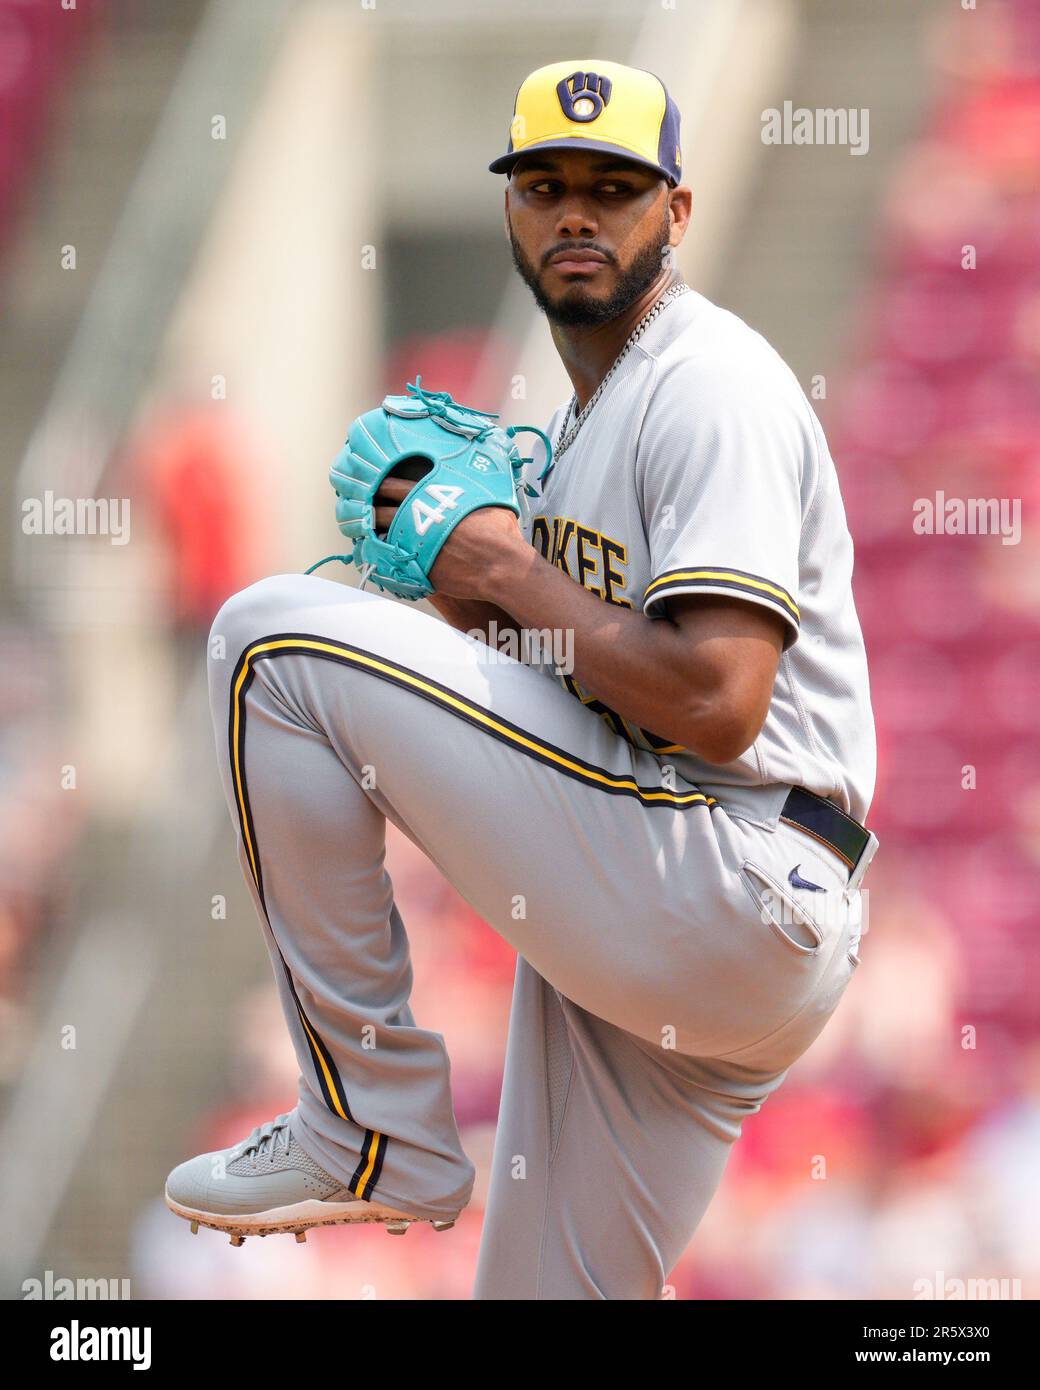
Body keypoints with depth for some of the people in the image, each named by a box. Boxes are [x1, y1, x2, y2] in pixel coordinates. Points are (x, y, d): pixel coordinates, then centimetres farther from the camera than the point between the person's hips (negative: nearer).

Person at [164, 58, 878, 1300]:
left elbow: (716, 705, -22)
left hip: (731, 902, -10)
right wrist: (455, 574, 9)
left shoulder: (710, 386, -9)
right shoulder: (583, 418, 23)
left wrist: (515, 577, -10)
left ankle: (374, 1134, -9)